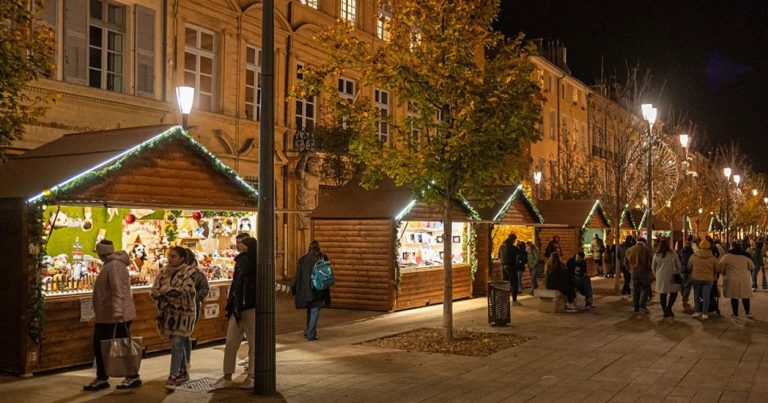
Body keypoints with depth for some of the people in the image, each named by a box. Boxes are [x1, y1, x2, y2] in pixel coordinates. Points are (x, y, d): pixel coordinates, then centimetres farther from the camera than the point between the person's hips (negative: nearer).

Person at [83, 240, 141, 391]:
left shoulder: (115, 266, -19)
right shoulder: (110, 265, 15)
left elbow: (118, 291, -28)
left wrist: (117, 312, -33)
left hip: (117, 317, -10)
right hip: (105, 317, 10)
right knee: (100, 346, 15)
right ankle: (101, 378, 23)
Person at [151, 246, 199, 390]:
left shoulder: (189, 271, -8)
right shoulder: (163, 272, 8)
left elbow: (184, 290, -21)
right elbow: (154, 291, 1)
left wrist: (163, 290, -15)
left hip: (183, 313, -6)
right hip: (167, 313, 6)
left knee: (177, 344, -8)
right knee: (179, 344, 15)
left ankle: (173, 377, -4)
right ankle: (183, 372, 28)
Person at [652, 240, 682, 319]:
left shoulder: (656, 255, 2)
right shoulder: (672, 254, -4)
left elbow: (653, 267, 10)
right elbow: (678, 265, 0)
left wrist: (656, 275, 22)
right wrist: (678, 274, 13)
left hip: (660, 277, 2)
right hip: (671, 276, -2)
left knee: (662, 294, 8)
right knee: (674, 293, 10)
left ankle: (665, 312, 10)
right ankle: (668, 307, -9)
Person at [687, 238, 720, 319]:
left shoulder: (693, 256, -5)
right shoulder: (712, 258, -4)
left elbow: (689, 268, 4)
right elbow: (717, 269, 3)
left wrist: (691, 273, 24)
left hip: (696, 278, 0)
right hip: (708, 279, 0)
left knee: (696, 295, 13)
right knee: (706, 296, 4)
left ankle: (697, 311, 13)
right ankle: (704, 313, 5)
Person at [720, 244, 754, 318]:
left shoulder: (727, 256, -4)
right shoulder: (745, 257, 6)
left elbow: (721, 265, -7)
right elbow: (752, 267, 12)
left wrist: (724, 273, 11)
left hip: (732, 279, -2)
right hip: (744, 279, 2)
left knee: (734, 296, 5)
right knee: (745, 296, 14)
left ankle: (735, 313, 10)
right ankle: (747, 312, 20)